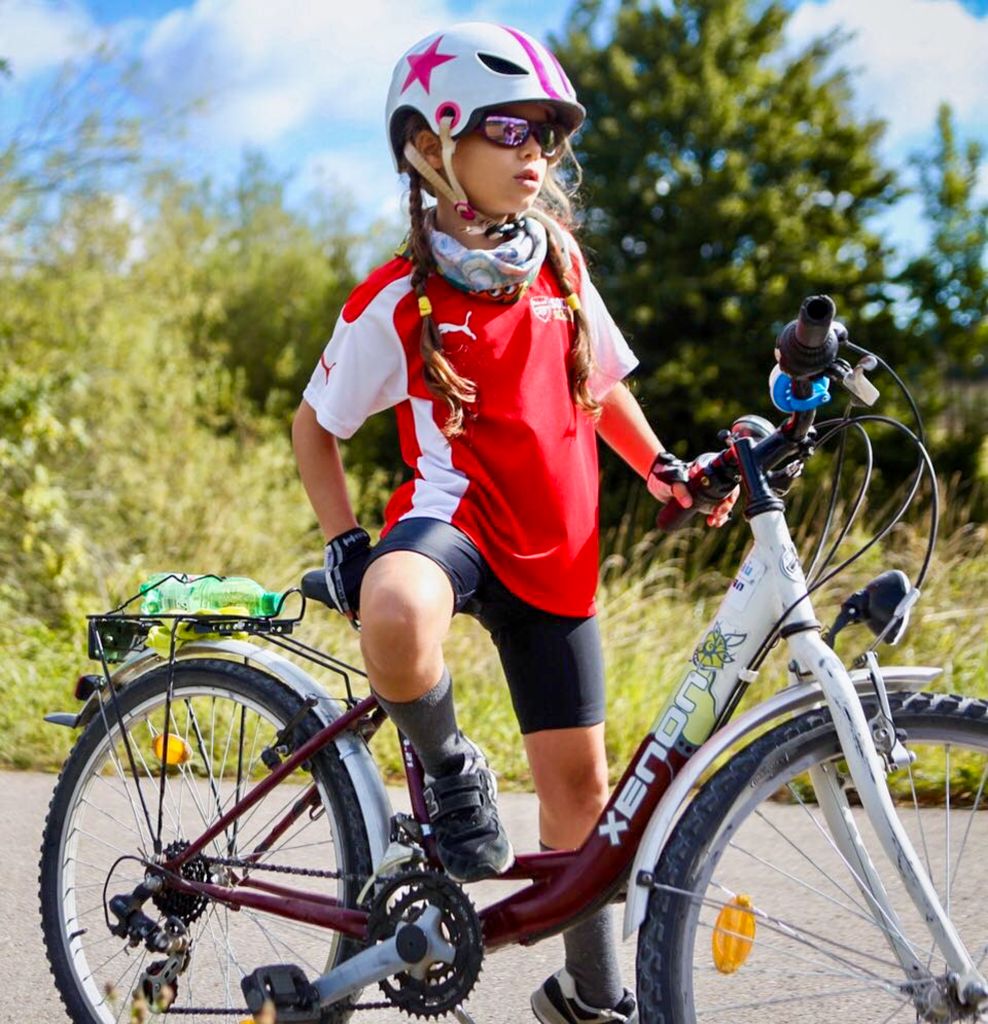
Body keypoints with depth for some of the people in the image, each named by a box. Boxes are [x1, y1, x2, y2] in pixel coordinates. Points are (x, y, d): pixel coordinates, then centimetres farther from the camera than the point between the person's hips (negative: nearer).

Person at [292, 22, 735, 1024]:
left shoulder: (561, 269, 5)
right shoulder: (395, 302, -9)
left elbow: (602, 383, 20)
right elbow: (313, 424, 2)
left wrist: (662, 468, 4)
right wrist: (344, 543, -10)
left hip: (553, 551, 5)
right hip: (451, 517, -4)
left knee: (577, 778, 9)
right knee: (397, 619, -42)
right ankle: (449, 770, -11)